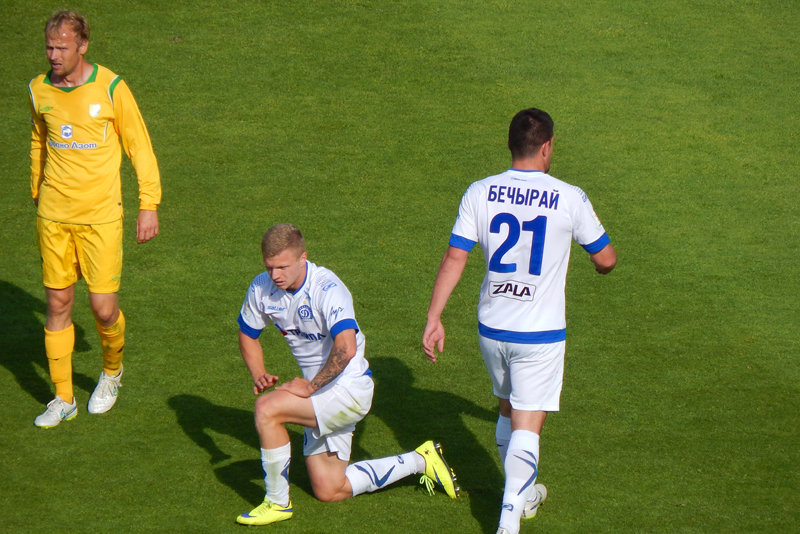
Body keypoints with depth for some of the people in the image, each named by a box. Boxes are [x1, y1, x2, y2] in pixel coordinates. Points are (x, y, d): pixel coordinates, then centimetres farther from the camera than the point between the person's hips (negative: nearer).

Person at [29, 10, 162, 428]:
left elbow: (139, 146, -2)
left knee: (104, 307, -4)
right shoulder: (39, 90, 3)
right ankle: (63, 399, 16)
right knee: (57, 304, 5)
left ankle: (112, 371, 27)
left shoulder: (110, 88, -9)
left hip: (100, 217, -3)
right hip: (53, 216, 3)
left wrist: (149, 205, -5)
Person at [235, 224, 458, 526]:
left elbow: (346, 348, -38)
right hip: (319, 396, 9)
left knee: (267, 408, -26)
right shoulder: (262, 288, -3)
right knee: (328, 491, 10)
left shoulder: (326, 288, -24)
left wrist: (311, 387, -30)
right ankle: (419, 461, 25)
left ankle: (277, 502, -11)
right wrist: (258, 374, -3)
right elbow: (247, 334, 15)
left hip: (349, 388, -9)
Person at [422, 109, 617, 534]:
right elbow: (606, 260, 1)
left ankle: (522, 495, 40)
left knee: (508, 411, 23)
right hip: (540, 334, -4)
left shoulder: (479, 193, -5)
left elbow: (453, 260, -6)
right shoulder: (569, 199, -10)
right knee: (526, 427, -2)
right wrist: (602, 261, 26)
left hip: (491, 328, 4)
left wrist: (433, 318, -2)